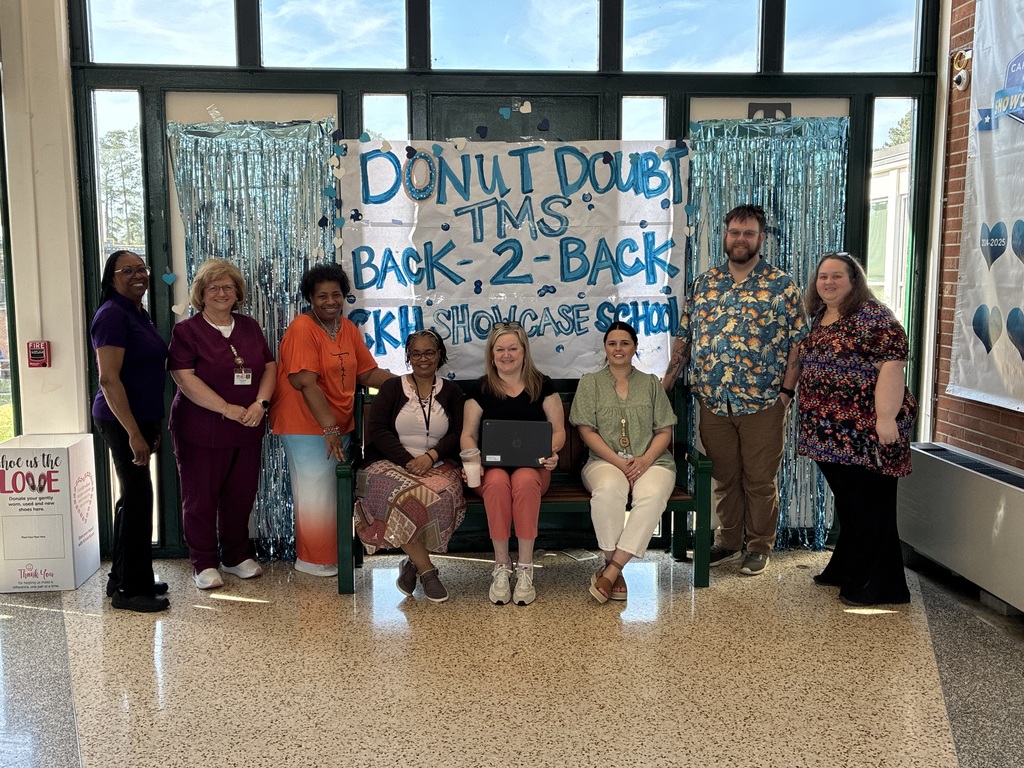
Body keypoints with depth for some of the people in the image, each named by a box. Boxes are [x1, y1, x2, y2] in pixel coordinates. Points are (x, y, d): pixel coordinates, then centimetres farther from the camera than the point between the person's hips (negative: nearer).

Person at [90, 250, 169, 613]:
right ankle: (131, 589, 6)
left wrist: (151, 426, 19)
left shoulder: (139, 314, 13)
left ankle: (123, 579, 27)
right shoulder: (112, 316, -15)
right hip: (123, 421, -9)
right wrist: (133, 433, -23)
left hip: (140, 419, 9)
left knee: (132, 497, 15)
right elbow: (108, 379, -21)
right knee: (138, 498, -5)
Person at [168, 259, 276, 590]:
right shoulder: (186, 331, -4)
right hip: (201, 431, -4)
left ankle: (236, 556, 27)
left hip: (247, 430, 5)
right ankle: (204, 563, 17)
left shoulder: (250, 327, 12)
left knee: (241, 495, 11)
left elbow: (269, 367, 10)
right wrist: (227, 408, -18)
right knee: (201, 498, 3)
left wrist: (260, 403, -8)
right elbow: (184, 378, -14)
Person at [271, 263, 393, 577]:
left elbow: (368, 373, 9)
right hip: (307, 425, -7)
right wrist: (329, 428, -27)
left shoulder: (348, 327, 7)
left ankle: (330, 555, 29)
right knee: (316, 495, -1)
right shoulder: (302, 328, -16)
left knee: (334, 492, 16)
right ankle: (313, 560, 15)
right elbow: (306, 383, -23)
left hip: (338, 425, 8)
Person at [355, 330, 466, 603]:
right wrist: (408, 460, -14)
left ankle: (413, 563, -14)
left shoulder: (451, 392, 14)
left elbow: (458, 434, 4)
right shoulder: (392, 388, 11)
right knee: (405, 496, -35)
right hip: (391, 464, -1)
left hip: (438, 466, 1)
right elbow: (377, 430, -1)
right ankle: (426, 570, -20)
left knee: (439, 497, -34)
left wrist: (431, 456, -16)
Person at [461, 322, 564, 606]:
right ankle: (501, 567, -24)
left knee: (524, 480, -37)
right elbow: (468, 435, 9)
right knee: (497, 481, -36)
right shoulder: (480, 388, 10)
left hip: (532, 467, 0)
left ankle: (525, 569, -29)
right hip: (491, 467, 0)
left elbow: (558, 430, 9)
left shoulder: (542, 385, 10)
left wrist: (551, 451, -14)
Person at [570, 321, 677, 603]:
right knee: (608, 490, -38)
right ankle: (615, 571, -24)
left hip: (651, 461, 1)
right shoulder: (590, 383, 13)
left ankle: (610, 570, -32)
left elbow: (664, 431, 11)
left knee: (652, 495, -35)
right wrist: (619, 462, -11)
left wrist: (645, 459, -10)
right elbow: (587, 431, 3)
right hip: (605, 461, -1)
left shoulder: (651, 383, 18)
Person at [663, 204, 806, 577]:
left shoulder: (782, 285, 0)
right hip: (714, 403, 3)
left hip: (762, 405, -3)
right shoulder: (704, 283, 9)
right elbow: (685, 337, 12)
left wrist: (787, 389, -9)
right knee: (724, 477, 13)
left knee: (759, 480, 6)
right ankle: (728, 542, 27)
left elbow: (797, 342, -2)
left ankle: (759, 547, 21)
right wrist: (666, 383, 7)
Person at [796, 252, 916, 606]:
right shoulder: (819, 317, 14)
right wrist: (812, 419, 19)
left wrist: (886, 417, -25)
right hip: (833, 433, 8)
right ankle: (847, 569, 29)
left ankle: (878, 586, 8)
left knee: (870, 505, -1)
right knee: (846, 501, 17)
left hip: (865, 432, -8)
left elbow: (891, 364, -19)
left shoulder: (872, 316, -12)